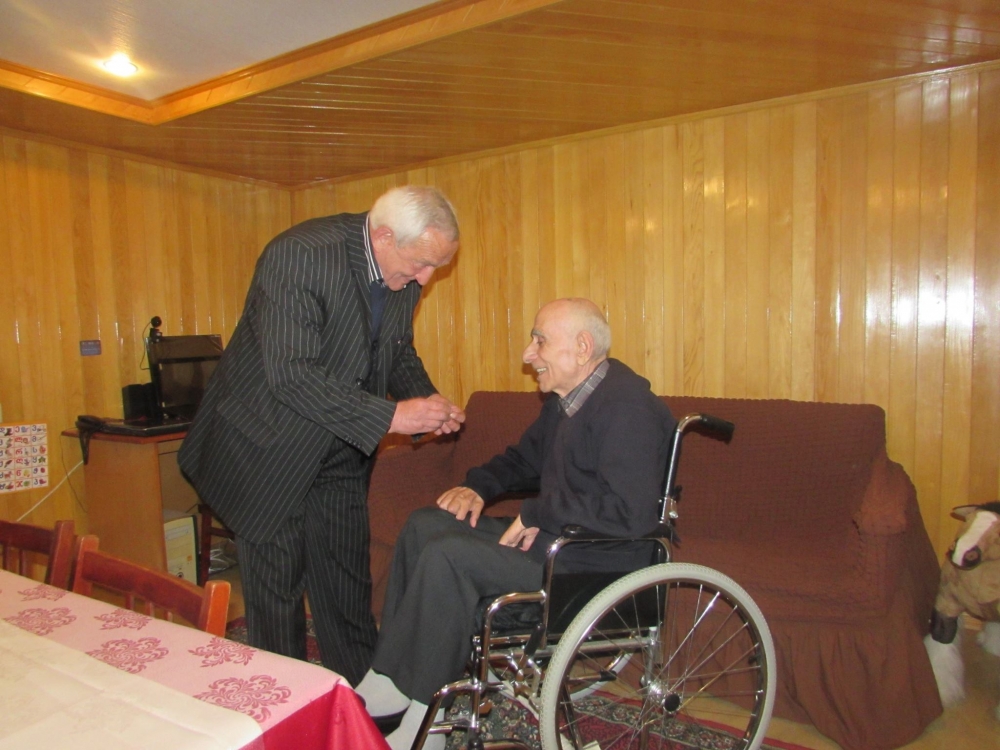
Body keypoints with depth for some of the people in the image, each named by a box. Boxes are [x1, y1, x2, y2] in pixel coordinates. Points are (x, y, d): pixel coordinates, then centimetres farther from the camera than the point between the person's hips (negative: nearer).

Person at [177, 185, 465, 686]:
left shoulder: (403, 272, -4)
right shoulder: (298, 256, -26)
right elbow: (291, 374, -31)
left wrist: (427, 401, -8)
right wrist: (388, 417, -30)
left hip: (339, 454, 6)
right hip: (270, 447, -6)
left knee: (348, 587, 14)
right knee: (276, 592, 7)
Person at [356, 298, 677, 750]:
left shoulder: (628, 407, -20)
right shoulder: (563, 399, 11)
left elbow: (629, 512, -29)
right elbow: (524, 459, 25)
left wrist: (536, 513, -20)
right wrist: (478, 487, 6)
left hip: (595, 567, -10)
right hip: (551, 535, 10)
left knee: (446, 555, -23)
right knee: (424, 525, 5)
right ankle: (388, 682, 6)